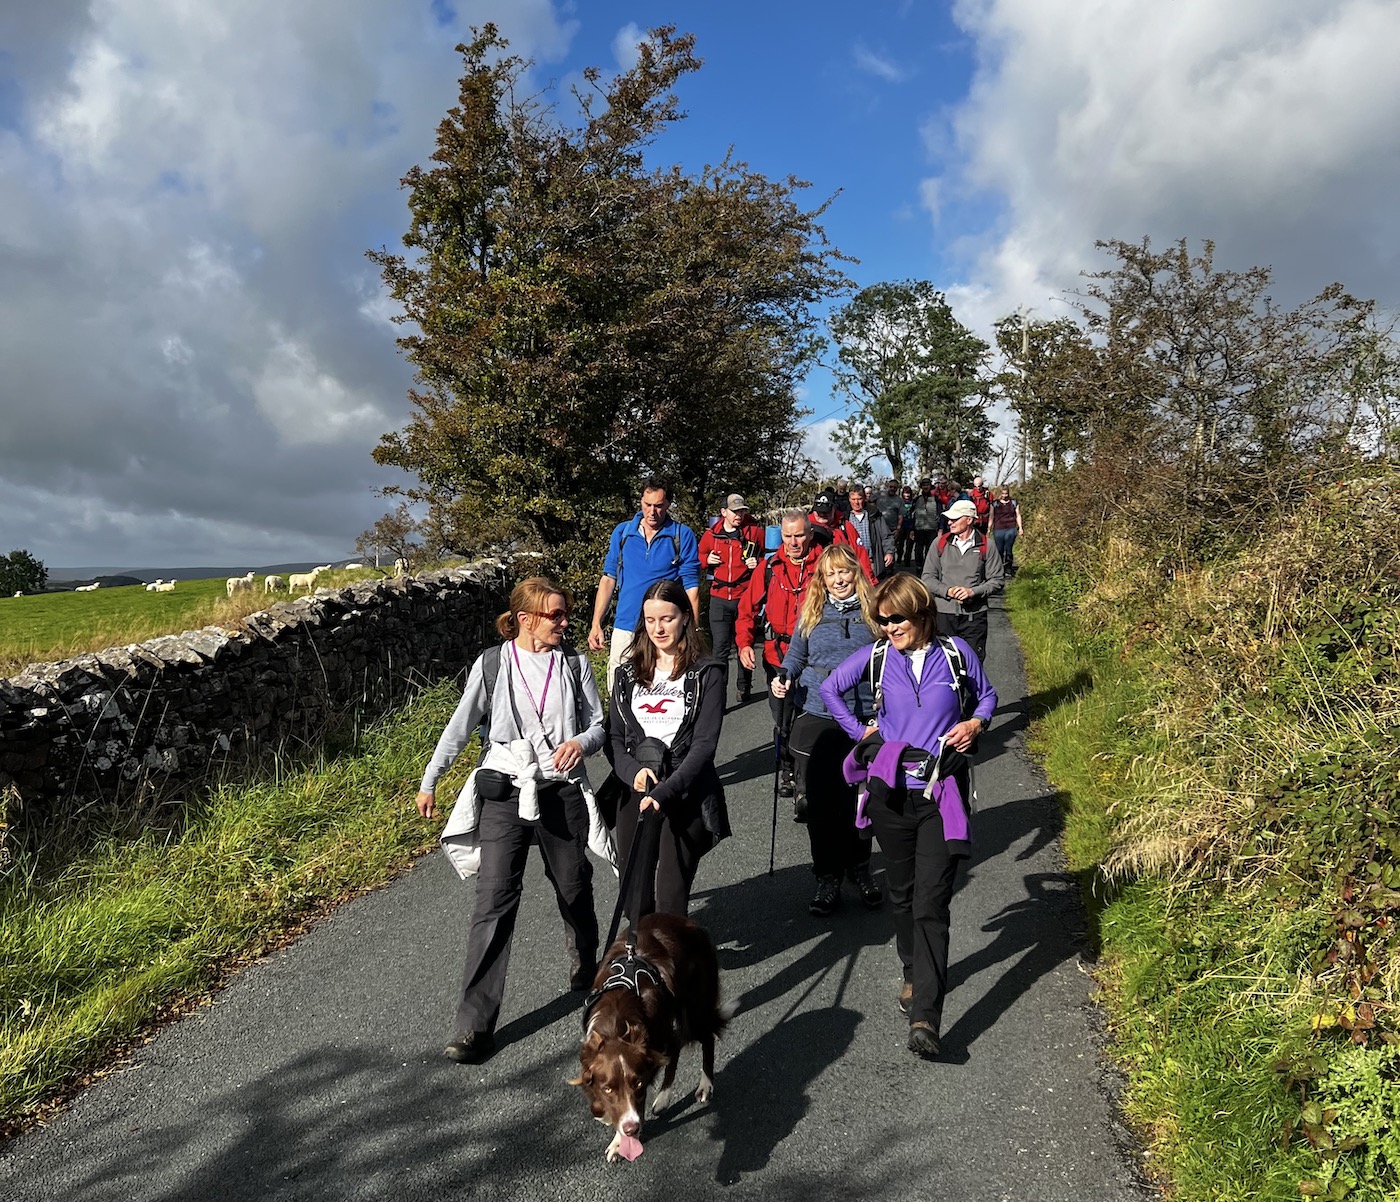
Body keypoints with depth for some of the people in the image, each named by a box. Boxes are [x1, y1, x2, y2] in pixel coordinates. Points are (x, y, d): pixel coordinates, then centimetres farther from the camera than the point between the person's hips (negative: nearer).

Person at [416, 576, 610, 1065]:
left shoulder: (573, 664, 3)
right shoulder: (492, 664, -1)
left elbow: (598, 725, 6)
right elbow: (460, 727, 5)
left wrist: (581, 742, -16)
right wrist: (429, 782, 5)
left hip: (562, 791, 2)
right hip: (505, 792, -2)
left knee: (575, 891, 15)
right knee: (494, 902, -8)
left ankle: (585, 971, 45)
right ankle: (474, 1024, -1)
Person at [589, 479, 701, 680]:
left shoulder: (683, 536, -1)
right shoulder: (622, 532, 8)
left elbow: (691, 587, -3)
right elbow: (608, 579, 10)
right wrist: (596, 624, 3)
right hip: (625, 628, 3)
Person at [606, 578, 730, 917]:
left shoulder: (706, 673, -3)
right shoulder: (628, 672, 11)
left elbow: (704, 743, -10)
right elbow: (613, 736, 7)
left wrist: (665, 791, -22)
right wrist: (632, 771, -13)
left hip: (686, 796, -4)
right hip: (634, 795, 4)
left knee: (671, 899, -7)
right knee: (635, 898, 10)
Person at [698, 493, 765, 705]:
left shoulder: (755, 532, 0)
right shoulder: (711, 535, 5)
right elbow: (699, 558, 20)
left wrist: (758, 563, -10)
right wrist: (707, 560, -1)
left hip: (745, 597, -1)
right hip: (719, 599, 1)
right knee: (719, 647, -3)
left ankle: (744, 688, 27)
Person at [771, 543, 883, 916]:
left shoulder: (874, 612, 2)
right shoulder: (812, 612, 6)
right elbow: (796, 655, 14)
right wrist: (785, 677, -6)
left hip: (864, 719, -1)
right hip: (817, 718, 1)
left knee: (859, 799, 9)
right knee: (819, 801, 2)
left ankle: (859, 868, 31)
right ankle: (828, 878, 16)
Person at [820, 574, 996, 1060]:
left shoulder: (957, 654, 0)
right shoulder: (875, 657, 2)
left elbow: (987, 694, 17)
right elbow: (830, 688, 17)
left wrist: (976, 723, -3)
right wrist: (860, 731, 8)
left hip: (942, 793, -2)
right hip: (891, 790, 2)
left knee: (931, 903, -9)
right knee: (902, 893, 15)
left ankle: (925, 1017, -11)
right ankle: (913, 974, 39)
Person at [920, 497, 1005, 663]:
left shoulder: (986, 546, 1)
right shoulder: (940, 543, 5)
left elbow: (998, 580, 2)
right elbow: (927, 577, 5)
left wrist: (973, 591, -13)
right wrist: (947, 591, -12)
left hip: (974, 615, -1)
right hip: (944, 613, 1)